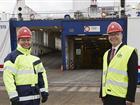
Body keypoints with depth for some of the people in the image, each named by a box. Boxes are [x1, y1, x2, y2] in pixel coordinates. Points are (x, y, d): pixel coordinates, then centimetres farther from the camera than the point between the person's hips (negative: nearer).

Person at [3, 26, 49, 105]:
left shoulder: (35, 57, 14)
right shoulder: (12, 57, -8)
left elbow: (41, 74, 16)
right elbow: (8, 77, -15)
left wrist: (44, 91, 8)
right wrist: (13, 95, -20)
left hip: (35, 97, 7)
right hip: (21, 98, -7)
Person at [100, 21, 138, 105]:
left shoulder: (130, 52, -7)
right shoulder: (106, 54, 15)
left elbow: (133, 78, -12)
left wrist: (130, 98, -16)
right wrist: (102, 94, 13)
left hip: (120, 97, -6)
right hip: (107, 96, 6)